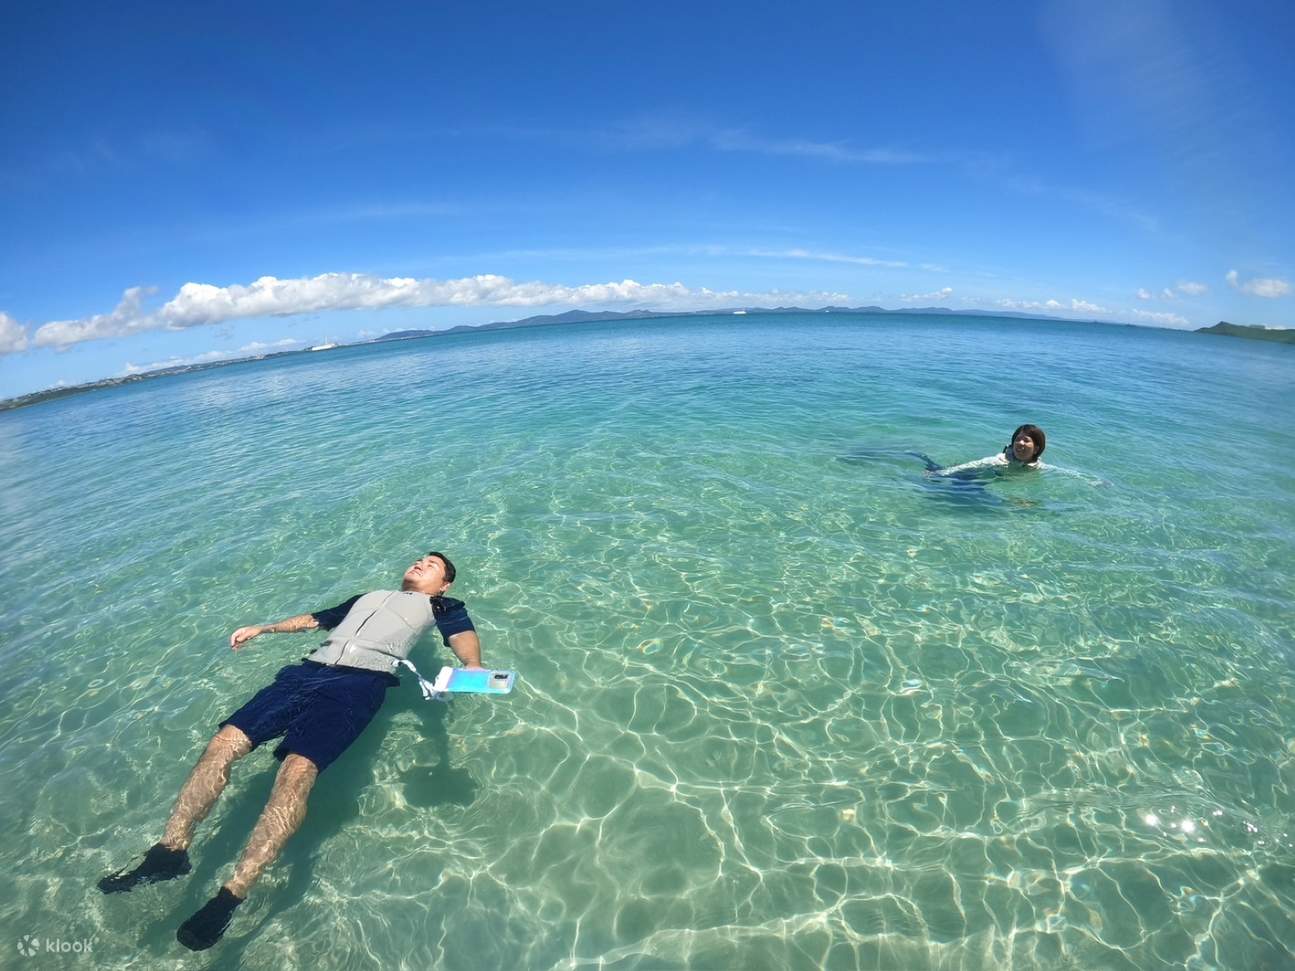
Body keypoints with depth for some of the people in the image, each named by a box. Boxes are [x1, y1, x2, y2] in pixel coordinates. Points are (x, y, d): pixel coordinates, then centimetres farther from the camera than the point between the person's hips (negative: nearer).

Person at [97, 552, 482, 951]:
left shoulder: (443, 606, 18)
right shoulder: (368, 596, 36)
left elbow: (463, 636, -2)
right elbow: (315, 618, 44)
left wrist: (472, 667, -24)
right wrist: (262, 629, 38)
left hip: (359, 681, -6)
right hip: (308, 671, 7)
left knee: (297, 770, -27)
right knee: (224, 743, -12)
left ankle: (232, 895, -28)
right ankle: (170, 850, -7)